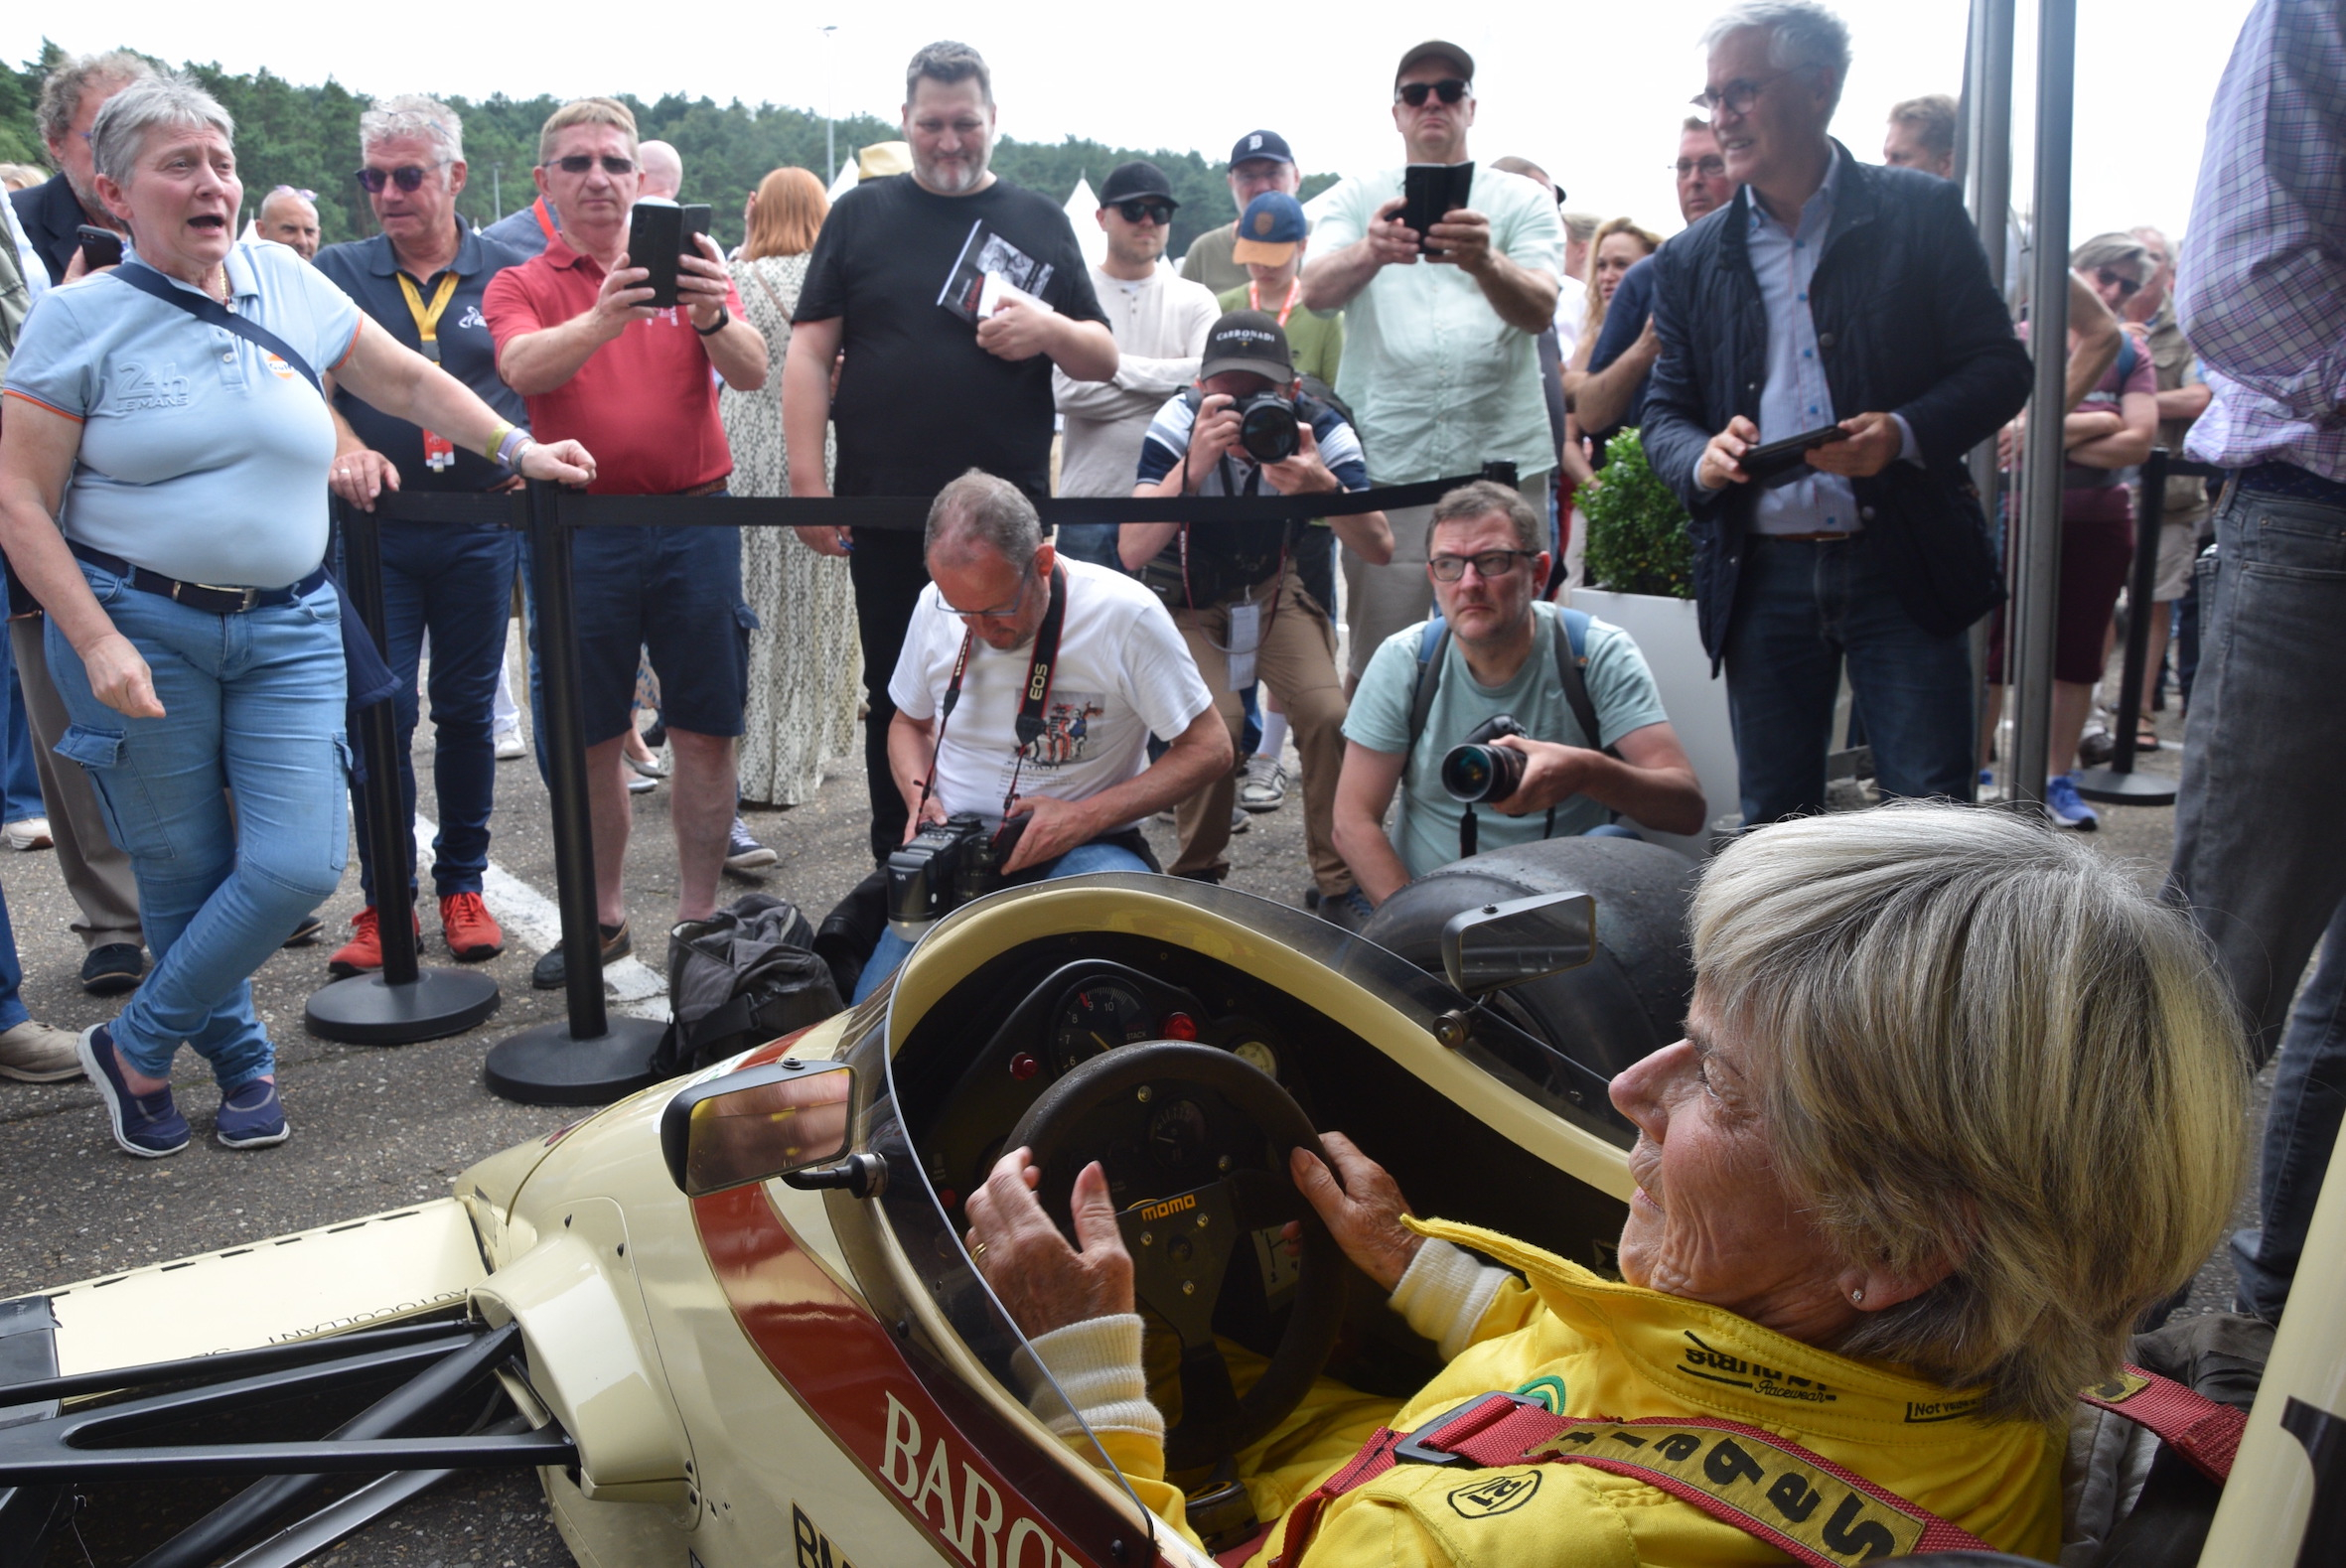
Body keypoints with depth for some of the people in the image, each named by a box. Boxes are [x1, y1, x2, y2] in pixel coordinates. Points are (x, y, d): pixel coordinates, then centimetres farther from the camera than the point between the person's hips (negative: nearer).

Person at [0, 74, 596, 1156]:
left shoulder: (285, 282, 6)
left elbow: (406, 382, 19)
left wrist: (519, 450, 13)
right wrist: (97, 642, -13)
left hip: (289, 630, 3)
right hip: (138, 627, -3)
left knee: (299, 864, -7)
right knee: (184, 871, 5)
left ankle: (136, 1050, 14)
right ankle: (240, 1057, 30)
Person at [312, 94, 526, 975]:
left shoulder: (506, 275, 6)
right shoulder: (338, 274, 6)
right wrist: (347, 450, -22)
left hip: (480, 525, 0)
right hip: (375, 527, 0)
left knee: (467, 711, 8)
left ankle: (462, 884, 21)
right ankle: (384, 900, 8)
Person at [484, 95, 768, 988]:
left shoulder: (688, 268, 7)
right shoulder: (520, 287, 6)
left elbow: (752, 372, -8)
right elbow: (522, 368, -16)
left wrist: (712, 317, -31)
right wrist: (602, 320, -35)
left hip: (694, 521, 0)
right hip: (581, 533, 0)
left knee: (704, 736, 2)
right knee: (590, 740, 9)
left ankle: (697, 919, 13)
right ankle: (602, 917, 24)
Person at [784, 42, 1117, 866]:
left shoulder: (1040, 221, 11)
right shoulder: (862, 214, 8)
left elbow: (1104, 360, 9)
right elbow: (810, 350, 3)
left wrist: (1051, 330, -14)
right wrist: (807, 479, -6)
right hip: (885, 510, 0)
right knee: (897, 698, 8)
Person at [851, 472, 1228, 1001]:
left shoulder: (1125, 614, -12)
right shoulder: (936, 605, 2)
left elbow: (1207, 749, -7)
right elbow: (908, 722, 20)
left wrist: (1085, 817, -16)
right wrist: (920, 796, -3)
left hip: (1085, 848, -3)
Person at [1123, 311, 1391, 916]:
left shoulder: (1321, 429, -22)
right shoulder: (1180, 422, -26)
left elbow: (1379, 548, -29)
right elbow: (1132, 551, -34)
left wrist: (1325, 488, -48)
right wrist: (1194, 465, -48)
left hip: (1275, 587, 2)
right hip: (1186, 597, -2)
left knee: (1328, 713, -19)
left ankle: (1340, 883, 1)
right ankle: (1199, 873, 3)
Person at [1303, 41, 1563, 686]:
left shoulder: (1523, 201, 10)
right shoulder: (1354, 199, 11)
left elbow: (1539, 310, -8)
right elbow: (1316, 291, -8)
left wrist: (1486, 263, -30)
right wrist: (1370, 252, -31)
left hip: (1503, 458, 1)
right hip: (1386, 459, 0)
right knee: (1375, 661, -3)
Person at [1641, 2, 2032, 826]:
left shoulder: (1922, 213, 3)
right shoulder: (1692, 258, 10)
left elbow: (2000, 366, 2)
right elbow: (1664, 413, 11)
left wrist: (1905, 433, -18)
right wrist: (1703, 457, -13)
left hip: (1901, 569, -2)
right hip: (1761, 577, 3)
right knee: (1773, 825, 9)